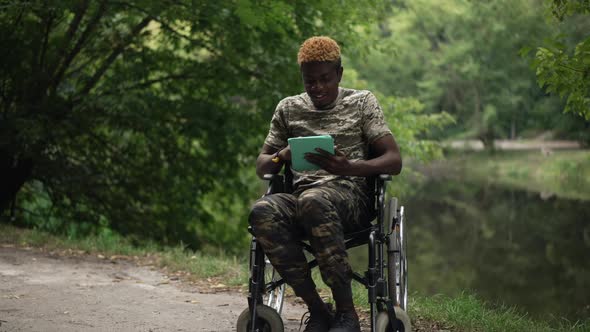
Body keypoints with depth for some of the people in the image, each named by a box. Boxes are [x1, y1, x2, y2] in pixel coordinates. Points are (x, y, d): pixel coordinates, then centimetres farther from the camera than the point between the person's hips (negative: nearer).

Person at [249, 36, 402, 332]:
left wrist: (349, 167, -17)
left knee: (313, 201, -40)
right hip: (300, 197, 3)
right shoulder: (288, 109, 20)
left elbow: (393, 161, 3)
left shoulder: (362, 102, 13)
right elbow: (262, 167, 21)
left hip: (351, 195, -3)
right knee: (261, 211, -33)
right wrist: (282, 156, -5)